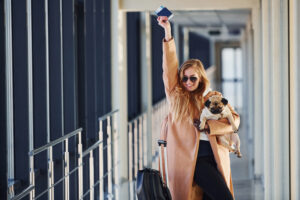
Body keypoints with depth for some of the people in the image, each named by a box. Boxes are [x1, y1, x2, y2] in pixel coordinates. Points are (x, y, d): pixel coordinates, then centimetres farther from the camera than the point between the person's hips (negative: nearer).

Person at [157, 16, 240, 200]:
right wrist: (167, 31, -4)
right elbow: (170, 66, 2)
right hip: (192, 158, -3)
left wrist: (209, 126, -8)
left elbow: (234, 119, 7)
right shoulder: (177, 97, 10)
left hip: (215, 156, 3)